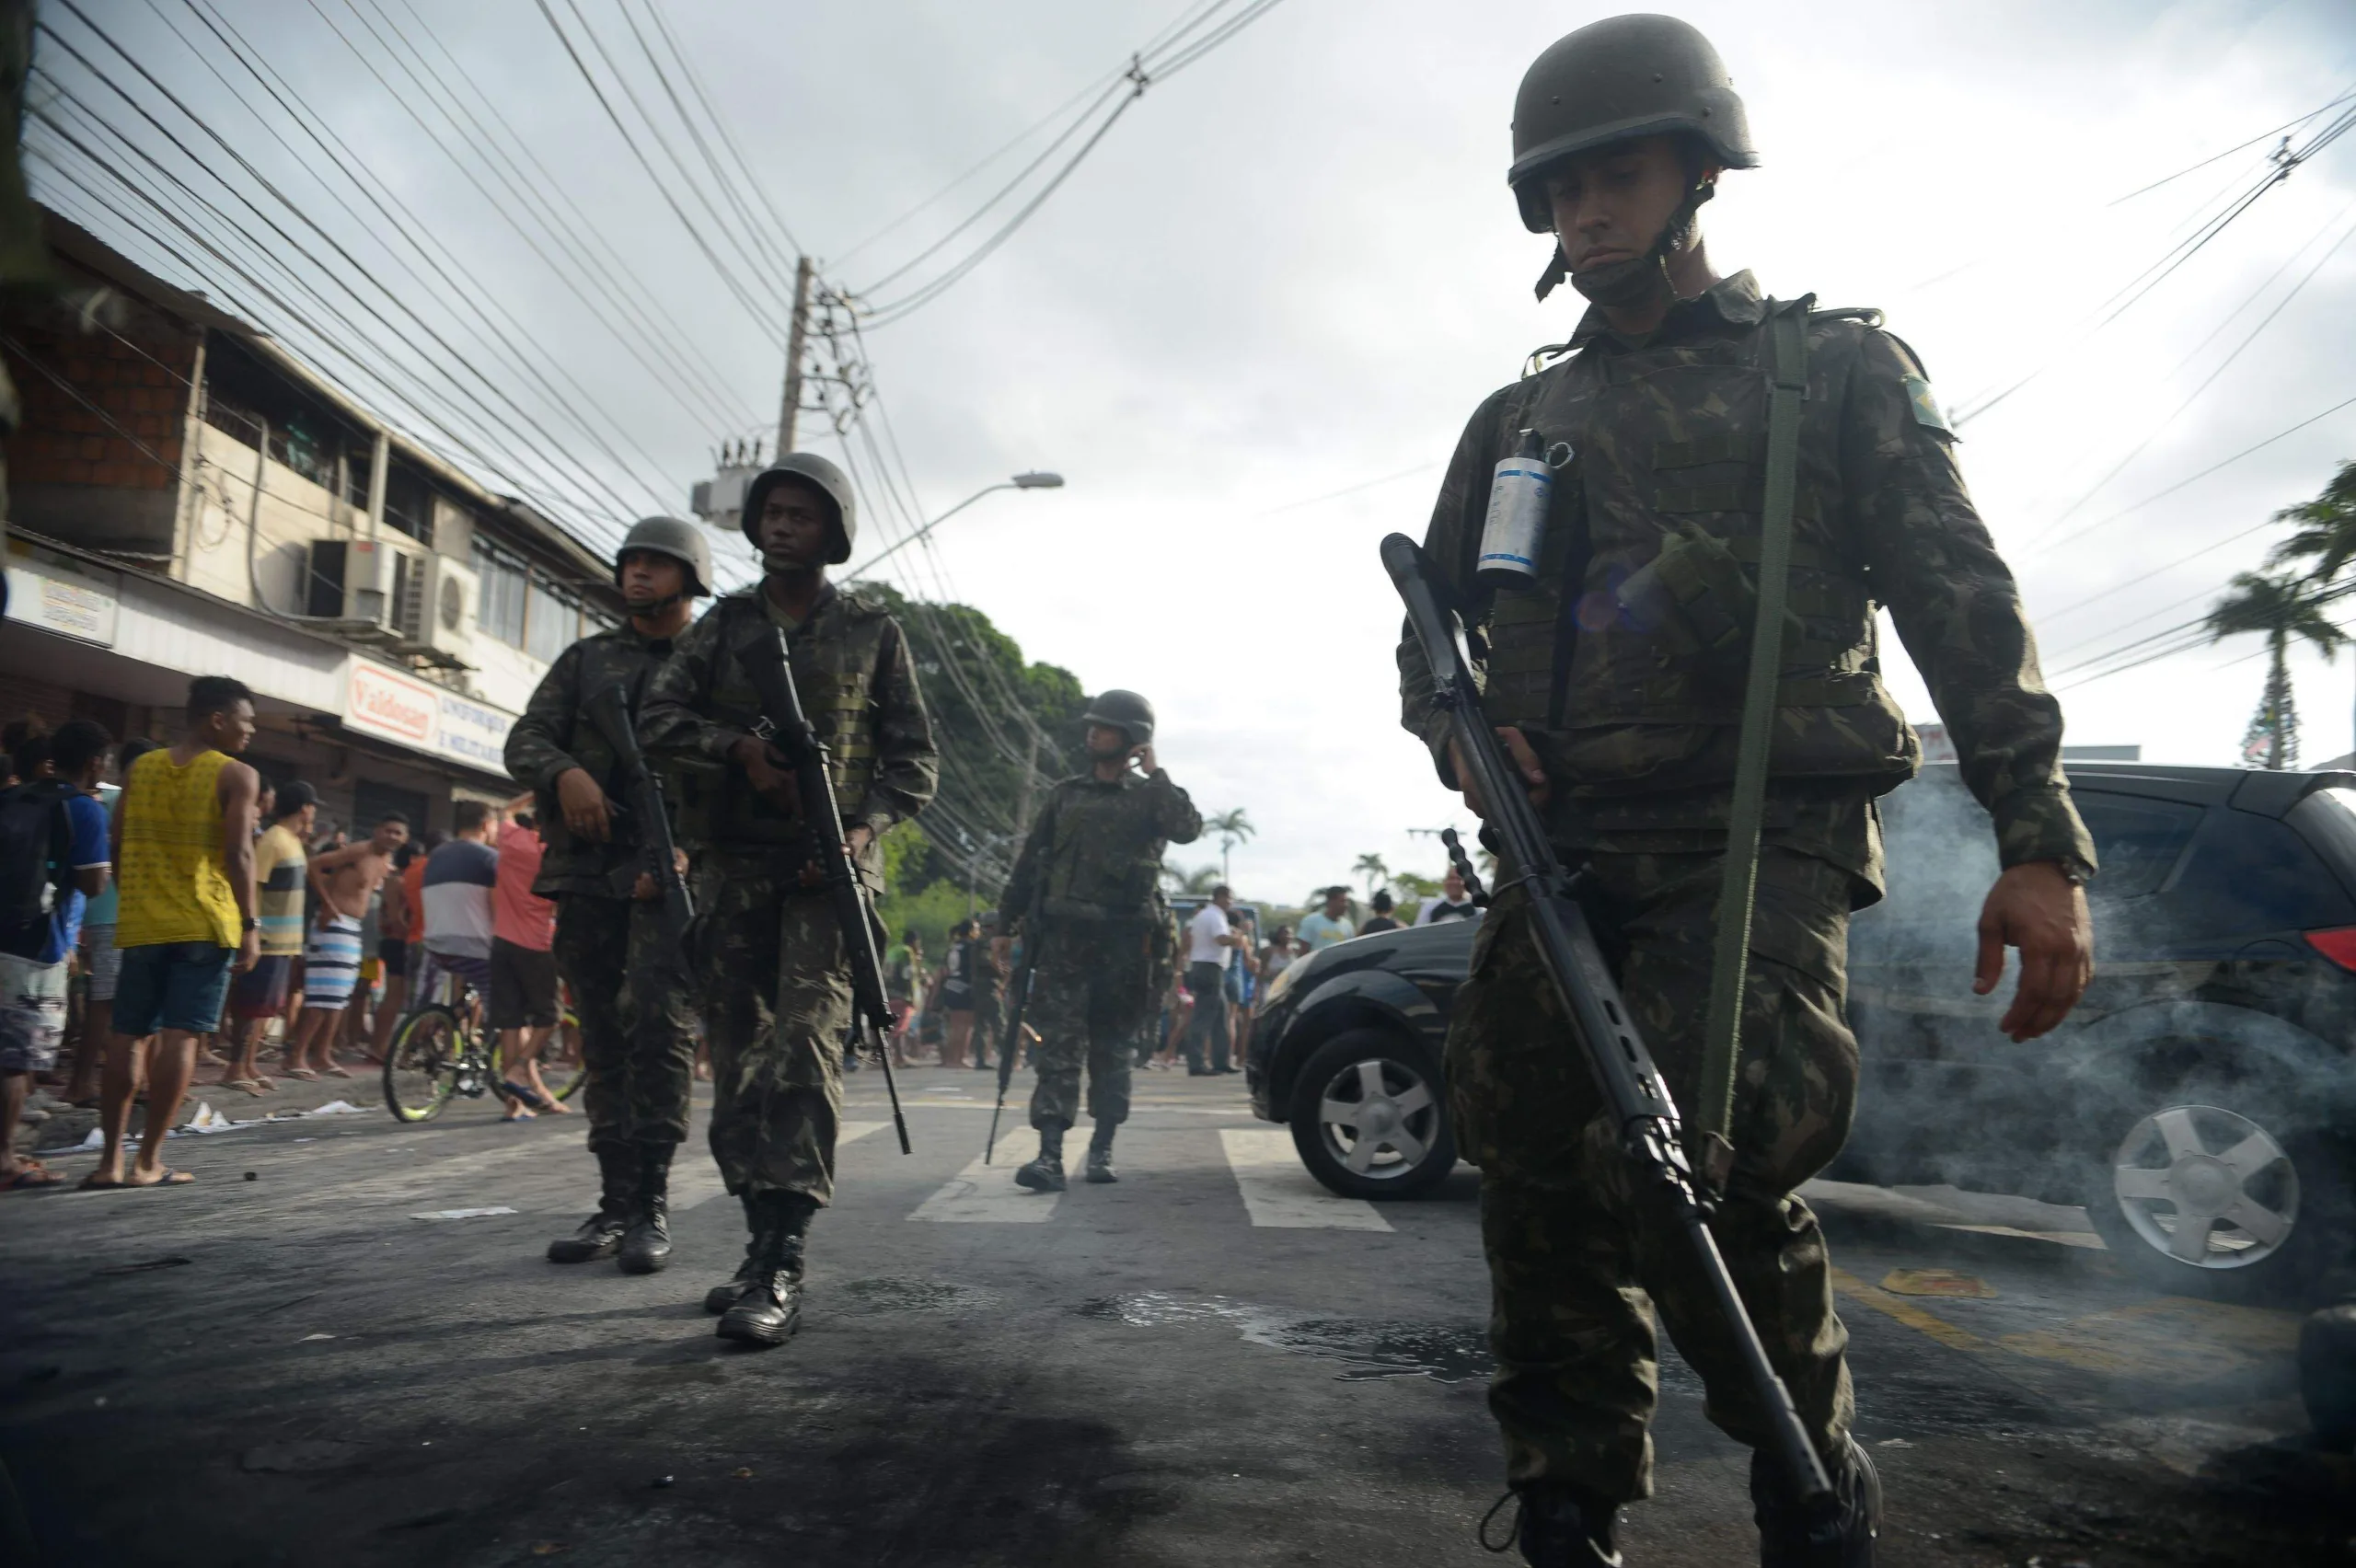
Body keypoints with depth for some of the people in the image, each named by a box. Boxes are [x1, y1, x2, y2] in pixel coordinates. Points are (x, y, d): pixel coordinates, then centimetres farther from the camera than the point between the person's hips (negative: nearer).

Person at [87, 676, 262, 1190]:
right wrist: (250, 925, -9)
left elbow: (118, 846, 12)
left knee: (129, 1036, 9)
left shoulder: (140, 768, 12)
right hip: (205, 925, -5)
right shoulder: (237, 775, -5)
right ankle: (148, 1161, -1)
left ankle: (110, 1159, 9)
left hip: (142, 923, 5)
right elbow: (238, 853, -12)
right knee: (179, 1037, -2)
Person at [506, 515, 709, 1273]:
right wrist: (564, 772, -13)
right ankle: (615, 1203, 13)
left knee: (657, 1024, -16)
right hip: (586, 871, 4)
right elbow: (525, 739, 11)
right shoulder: (585, 658, 19)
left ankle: (651, 1206, -9)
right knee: (602, 1039, 6)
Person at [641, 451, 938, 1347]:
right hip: (732, 868, 4)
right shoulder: (723, 625, 15)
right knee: (738, 1061, 6)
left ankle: (781, 1271, -18)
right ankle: (763, 1241, 17)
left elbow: (915, 757, 7)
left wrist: (866, 825, -11)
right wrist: (739, 747, -14)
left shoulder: (872, 631, 9)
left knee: (804, 1051, -17)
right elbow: (659, 717, 4)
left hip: (828, 866, -3)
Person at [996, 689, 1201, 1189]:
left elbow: (1188, 829, -14)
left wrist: (1155, 775, -8)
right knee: (1058, 1044, -8)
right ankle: (1050, 1156, -13)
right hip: (1064, 937, 1)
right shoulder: (1065, 794, 15)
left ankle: (1102, 1149, 19)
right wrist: (1008, 922, 14)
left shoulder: (1151, 796, 7)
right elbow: (1029, 860, 17)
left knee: (1113, 1048, 7)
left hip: (1124, 941, -1)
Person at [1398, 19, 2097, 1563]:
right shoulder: (1518, 421, 21)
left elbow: (1963, 602, 1)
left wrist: (2041, 841, -10)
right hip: (1564, 852, 5)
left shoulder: (1838, 367, 10)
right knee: (1540, 1194, 2)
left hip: (1759, 839, -4)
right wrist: (1458, 732, -1)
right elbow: (1433, 626, 23)